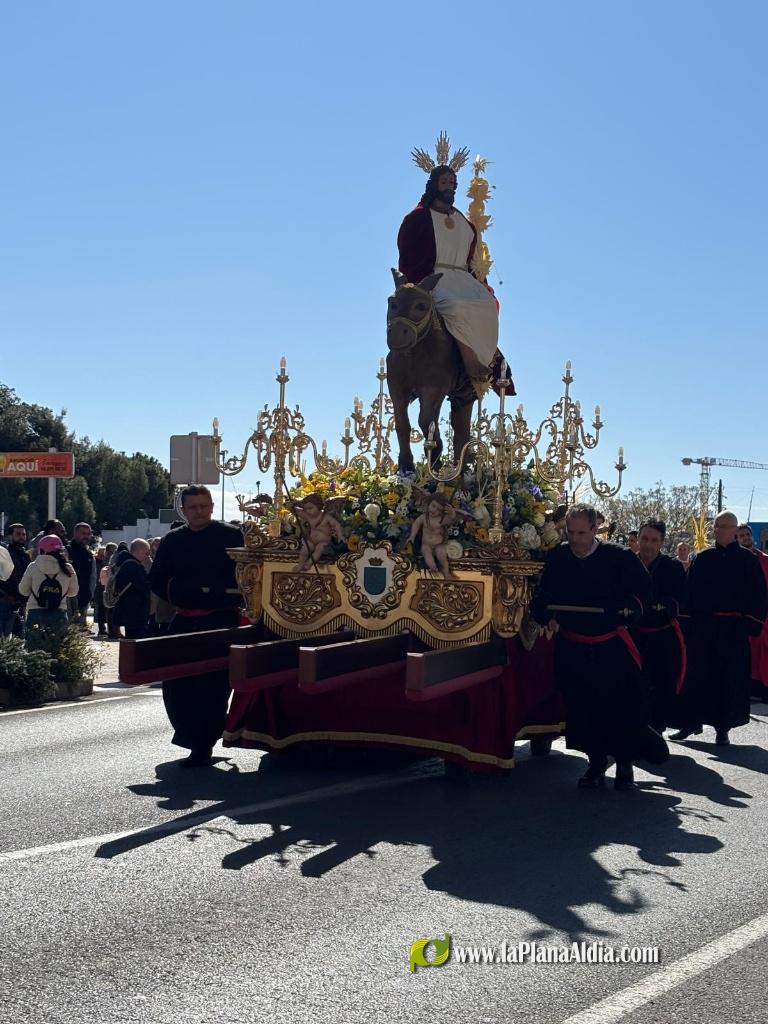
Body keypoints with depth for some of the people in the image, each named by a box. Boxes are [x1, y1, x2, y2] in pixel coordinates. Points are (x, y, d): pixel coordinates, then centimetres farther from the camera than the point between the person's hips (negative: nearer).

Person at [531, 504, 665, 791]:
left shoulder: (619, 557, -6)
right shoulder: (556, 559, 2)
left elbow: (645, 590, 1)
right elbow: (541, 596, 12)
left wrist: (631, 605, -18)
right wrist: (546, 615, -7)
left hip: (612, 648, -2)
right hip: (571, 650, 2)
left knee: (623, 707, 2)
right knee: (583, 710, 5)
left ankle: (625, 764, 21)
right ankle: (596, 763, 21)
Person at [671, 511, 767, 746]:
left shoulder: (747, 560, 0)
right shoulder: (702, 558, 6)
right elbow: (691, 590, 6)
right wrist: (689, 617, -3)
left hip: (733, 629, -2)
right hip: (702, 627, 2)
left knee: (728, 678, 4)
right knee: (698, 674, 5)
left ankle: (723, 728, 13)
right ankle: (692, 721, 15)